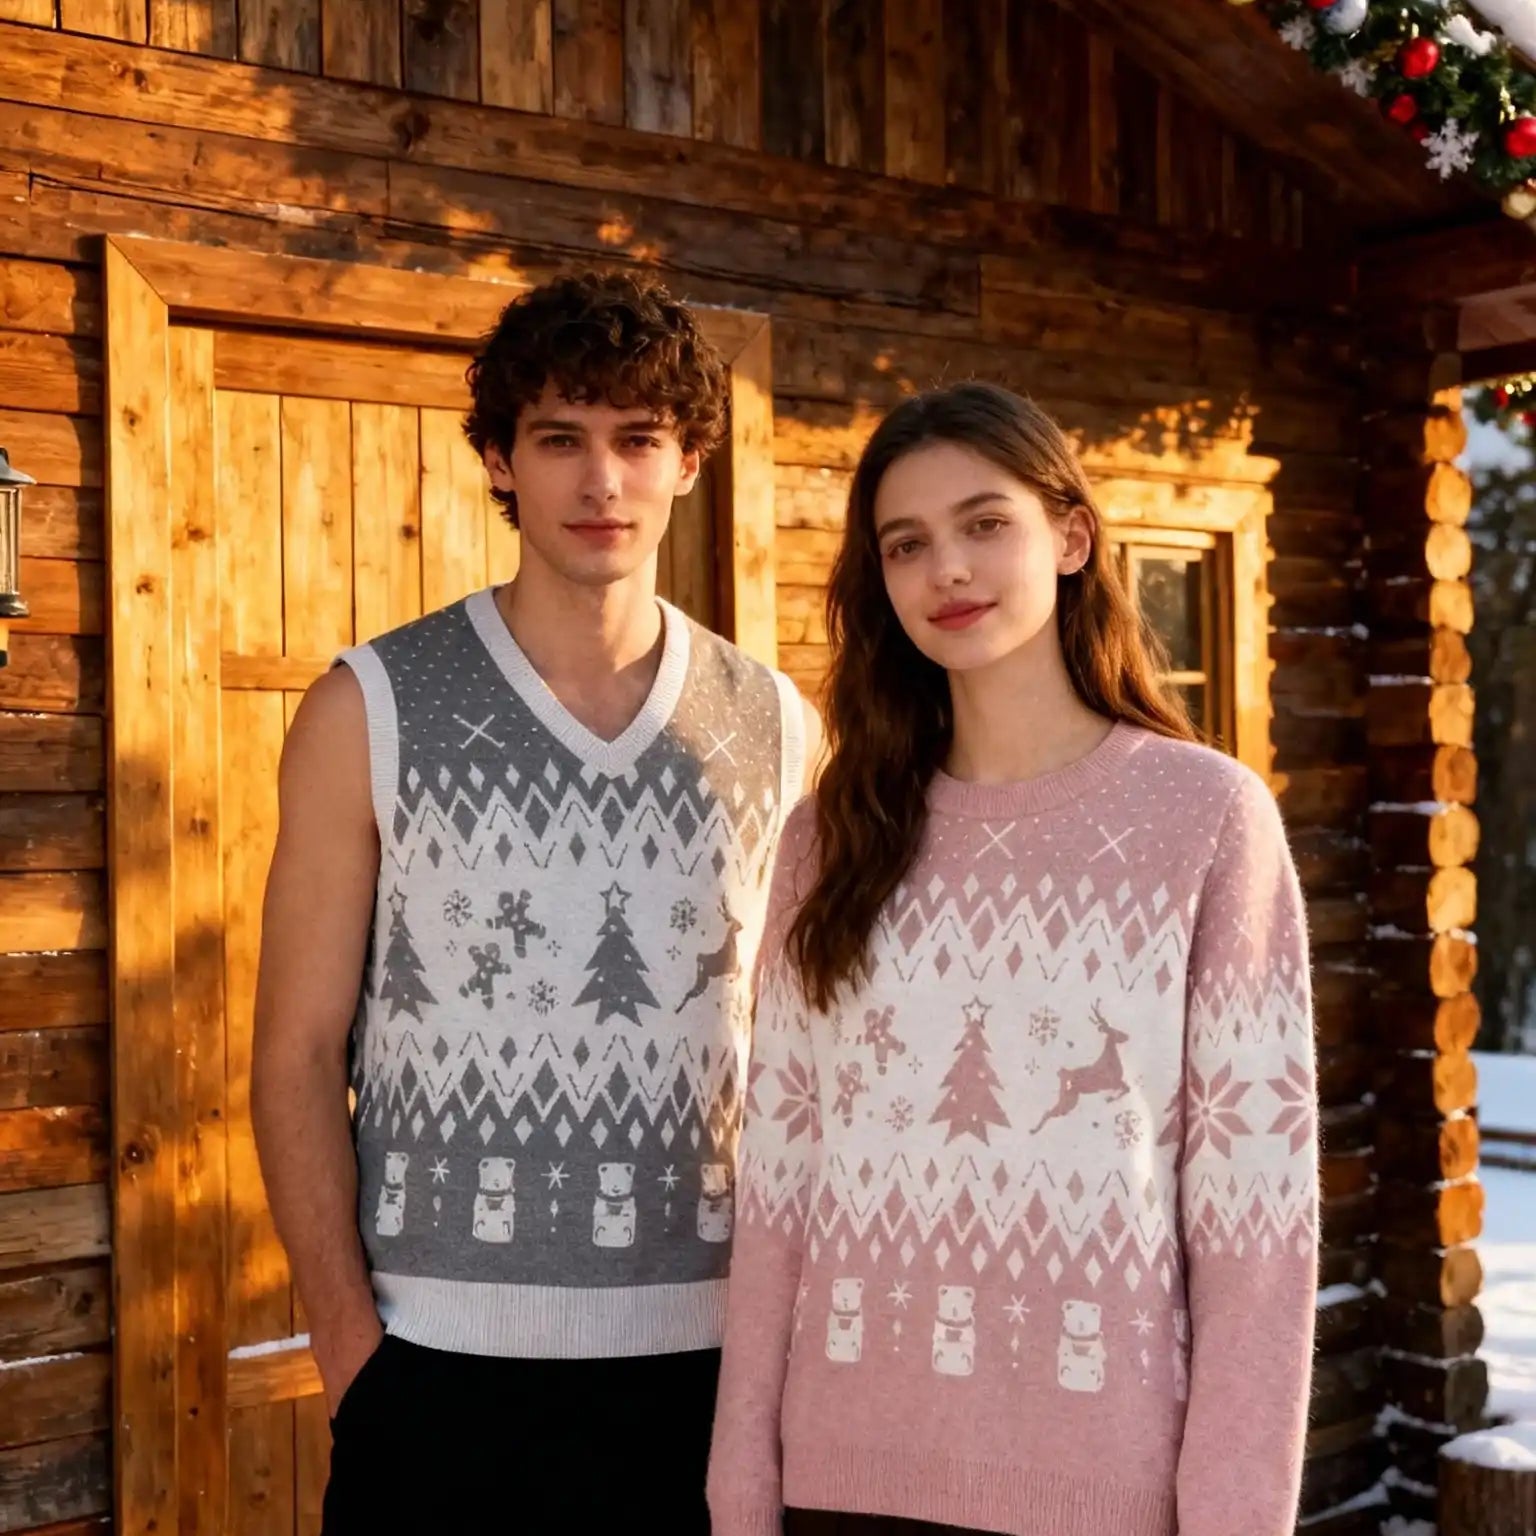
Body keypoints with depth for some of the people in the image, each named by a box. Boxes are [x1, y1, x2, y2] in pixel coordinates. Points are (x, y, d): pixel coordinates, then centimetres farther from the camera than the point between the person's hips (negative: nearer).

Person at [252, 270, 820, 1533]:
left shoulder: (777, 731, 3)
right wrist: (350, 1340, -8)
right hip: (439, 1362, -1)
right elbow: (300, 1051, -2)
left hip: (706, 1351, 2)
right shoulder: (371, 712, -2)